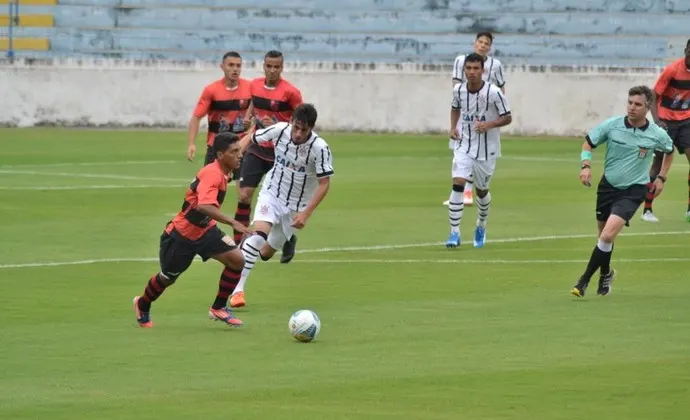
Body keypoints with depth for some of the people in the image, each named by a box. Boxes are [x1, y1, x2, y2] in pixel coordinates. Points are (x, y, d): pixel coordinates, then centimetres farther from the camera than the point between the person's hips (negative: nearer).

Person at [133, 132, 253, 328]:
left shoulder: (222, 172, -3)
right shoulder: (212, 174, -31)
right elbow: (204, 206, -47)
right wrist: (232, 223, -52)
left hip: (205, 230, 7)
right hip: (181, 235, -7)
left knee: (237, 260, -12)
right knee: (168, 277, 14)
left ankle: (218, 308, 3)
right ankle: (142, 305, 45)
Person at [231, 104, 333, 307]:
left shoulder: (320, 148, -23)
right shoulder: (279, 130, -16)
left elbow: (324, 184, -17)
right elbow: (250, 139, 1)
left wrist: (305, 214, -23)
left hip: (296, 205, 0)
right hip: (271, 193, 0)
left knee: (266, 253, 8)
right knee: (259, 234, -27)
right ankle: (238, 288, -26)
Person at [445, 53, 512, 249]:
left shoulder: (493, 92, -17)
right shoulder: (458, 90, -5)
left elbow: (507, 118, -9)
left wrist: (489, 124, -26)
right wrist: (453, 127, 0)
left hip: (486, 149, -2)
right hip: (464, 146, 2)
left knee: (482, 190, 13)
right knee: (458, 183, -17)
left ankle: (481, 226, 42)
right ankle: (454, 233, -15)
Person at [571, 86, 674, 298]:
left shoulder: (657, 135, -10)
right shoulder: (611, 125, -10)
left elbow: (669, 151, 14)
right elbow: (588, 143, 4)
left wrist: (661, 177, 10)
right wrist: (586, 166, -12)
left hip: (634, 190, -3)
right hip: (608, 185, 3)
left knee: (608, 235, -20)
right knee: (604, 234, 16)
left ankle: (585, 280, -10)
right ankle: (605, 273, 45)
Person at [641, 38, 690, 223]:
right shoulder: (672, 70, -18)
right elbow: (654, 97, -15)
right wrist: (657, 121, -28)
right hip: (667, 121, -4)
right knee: (658, 162, 0)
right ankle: (647, 209, 10)